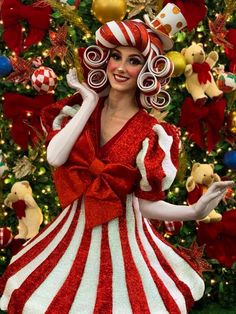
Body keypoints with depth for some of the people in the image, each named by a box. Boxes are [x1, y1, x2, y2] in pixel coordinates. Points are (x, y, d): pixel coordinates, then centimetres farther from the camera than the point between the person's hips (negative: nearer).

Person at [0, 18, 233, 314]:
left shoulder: (151, 132, -11)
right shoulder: (82, 108, -3)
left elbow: (146, 203, -9)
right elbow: (55, 157, -19)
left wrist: (195, 211, -25)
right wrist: (89, 103, -13)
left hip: (121, 236, -3)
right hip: (76, 229, 3)